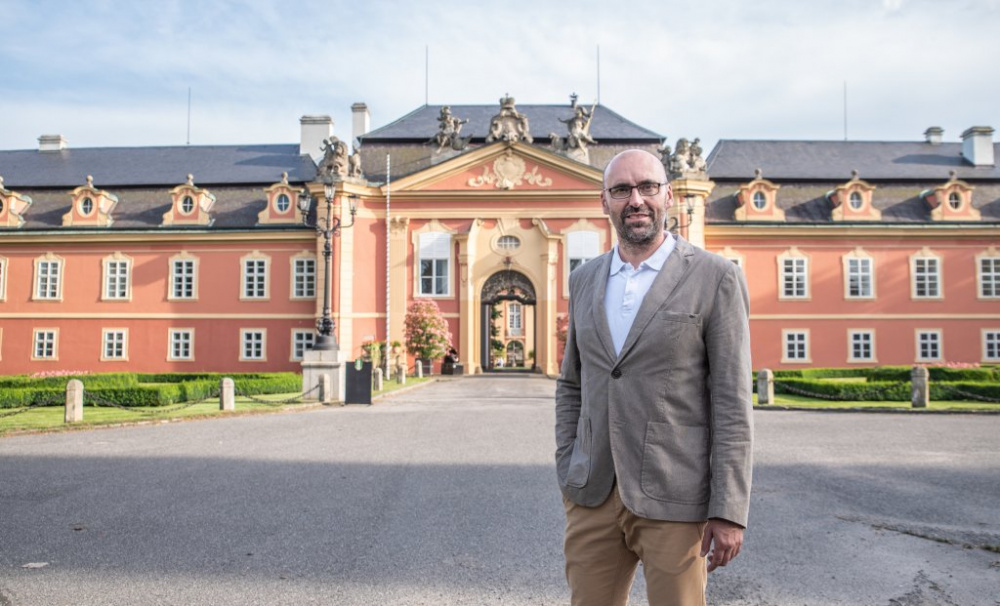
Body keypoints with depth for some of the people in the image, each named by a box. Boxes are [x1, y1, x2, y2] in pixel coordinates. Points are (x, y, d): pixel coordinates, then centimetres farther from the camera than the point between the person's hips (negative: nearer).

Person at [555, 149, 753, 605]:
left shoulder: (715, 278, -5)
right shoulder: (584, 281, 9)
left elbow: (731, 402, -8)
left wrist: (729, 512, -10)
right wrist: (567, 474, 9)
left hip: (674, 499, -4)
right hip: (593, 495, 4)